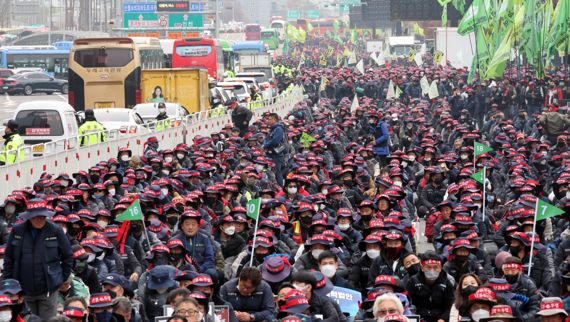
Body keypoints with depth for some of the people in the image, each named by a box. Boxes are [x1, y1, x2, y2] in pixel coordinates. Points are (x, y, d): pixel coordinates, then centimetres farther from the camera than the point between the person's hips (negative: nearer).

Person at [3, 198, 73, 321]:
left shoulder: (56, 231, -5)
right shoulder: (17, 231, 0)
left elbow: (68, 256, 4)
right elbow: (8, 258, 9)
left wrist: (62, 279, 4)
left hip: (48, 290, -2)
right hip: (24, 290, 2)